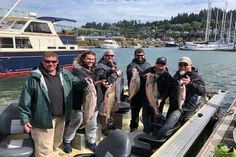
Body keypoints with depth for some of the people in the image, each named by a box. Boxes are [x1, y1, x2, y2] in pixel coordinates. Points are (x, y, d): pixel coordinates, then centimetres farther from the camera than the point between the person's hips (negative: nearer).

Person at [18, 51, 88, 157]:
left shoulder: (65, 74, 2)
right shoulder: (34, 78, -13)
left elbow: (76, 83, 15)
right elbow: (25, 101, -10)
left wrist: (84, 82, -9)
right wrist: (25, 120, -12)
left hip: (61, 118, 5)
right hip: (43, 120, -5)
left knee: (56, 145, 26)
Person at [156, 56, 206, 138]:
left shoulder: (196, 77, -9)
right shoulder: (177, 75, 14)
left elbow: (202, 91, -25)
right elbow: (171, 87, 34)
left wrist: (190, 83, -37)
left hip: (186, 107, -8)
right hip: (174, 105, 8)